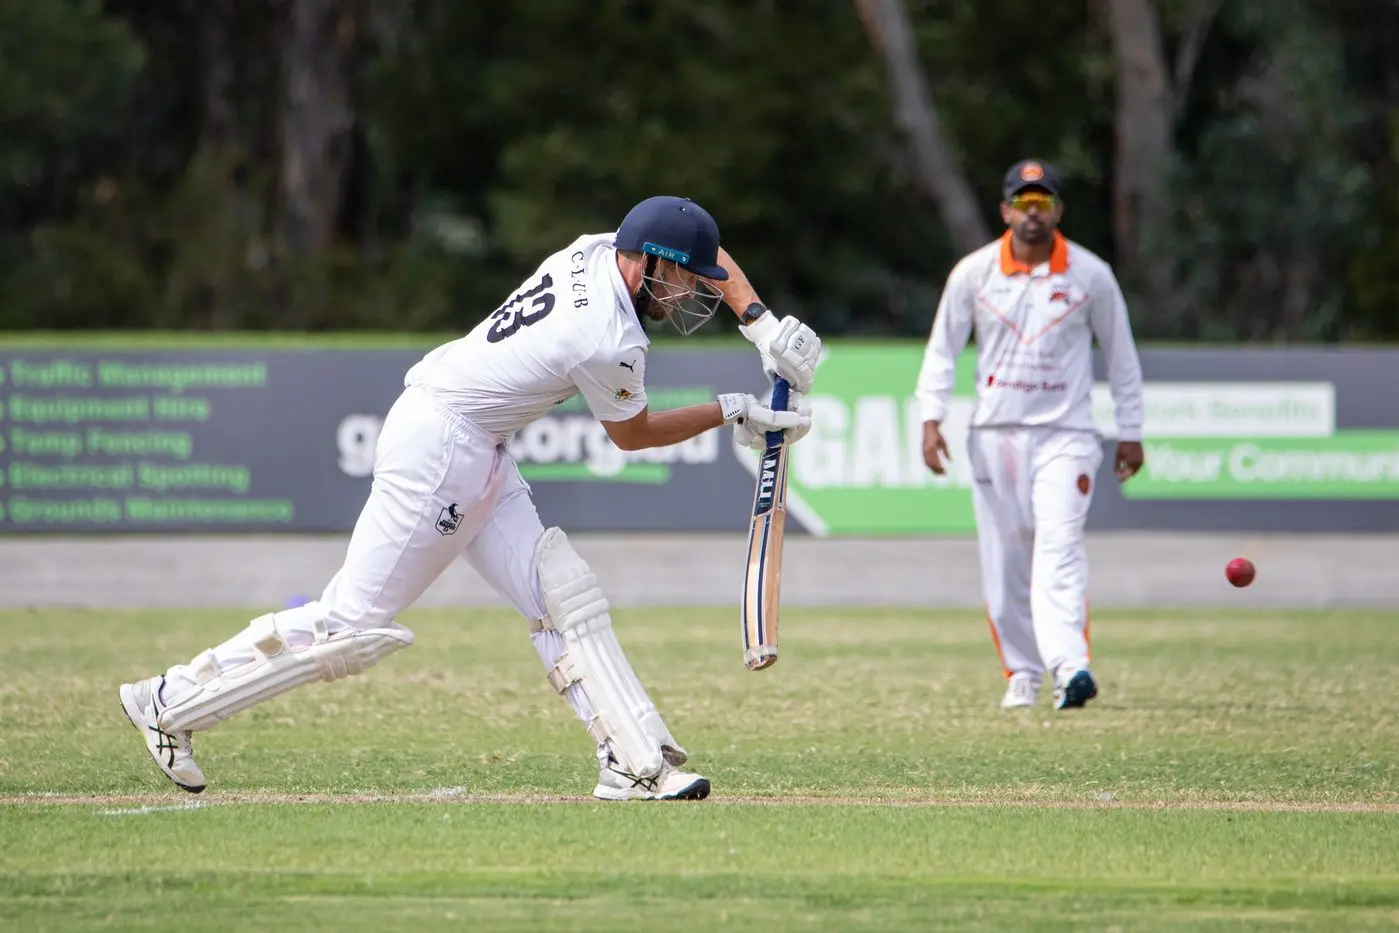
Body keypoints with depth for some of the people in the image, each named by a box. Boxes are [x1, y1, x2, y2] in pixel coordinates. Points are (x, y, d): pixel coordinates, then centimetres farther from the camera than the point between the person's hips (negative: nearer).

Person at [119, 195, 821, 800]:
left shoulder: (599, 249, 3)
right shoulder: (610, 342, -21)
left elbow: (701, 253, 21)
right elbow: (632, 434, -2)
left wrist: (759, 321, 8)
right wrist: (731, 413, 4)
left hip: (480, 458, 10)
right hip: (440, 443, -10)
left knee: (563, 595, 2)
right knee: (355, 623, -7)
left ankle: (635, 764, -3)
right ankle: (174, 702, 0)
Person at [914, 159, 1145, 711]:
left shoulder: (1091, 276, 1)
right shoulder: (973, 273, 3)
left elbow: (1121, 356, 9)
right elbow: (942, 350, 6)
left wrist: (1130, 433, 8)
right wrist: (931, 419, -6)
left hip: (1066, 433, -2)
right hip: (994, 434, 2)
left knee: (1059, 546, -19)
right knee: (1002, 561, 2)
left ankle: (1069, 664, -32)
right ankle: (1022, 674, 13)